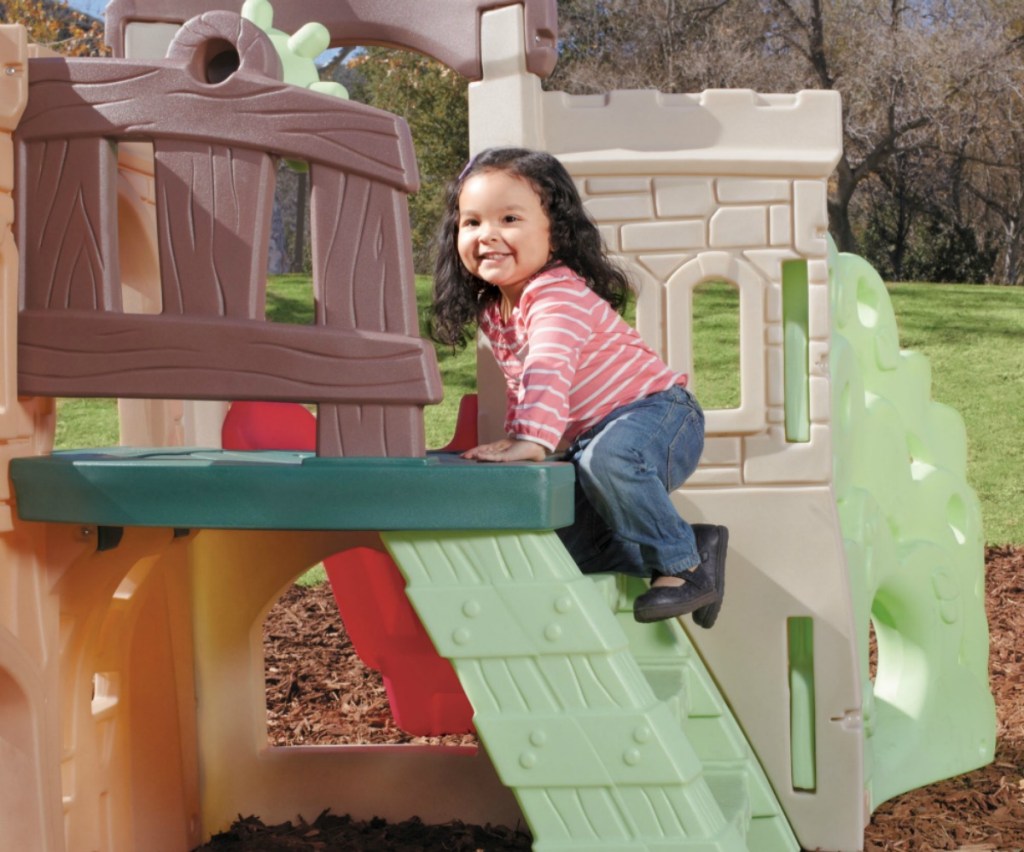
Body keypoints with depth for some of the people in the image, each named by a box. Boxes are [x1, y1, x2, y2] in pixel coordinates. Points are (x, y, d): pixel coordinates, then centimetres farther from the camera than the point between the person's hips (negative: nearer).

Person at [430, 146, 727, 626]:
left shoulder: (558, 294, -22)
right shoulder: (492, 309, 6)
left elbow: (549, 370, -38)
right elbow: (519, 382, 20)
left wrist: (531, 440, -50)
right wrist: (516, 436, 7)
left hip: (657, 412, -9)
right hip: (590, 437, 10)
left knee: (609, 458, -41)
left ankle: (683, 562, -22)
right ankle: (685, 549, 9)